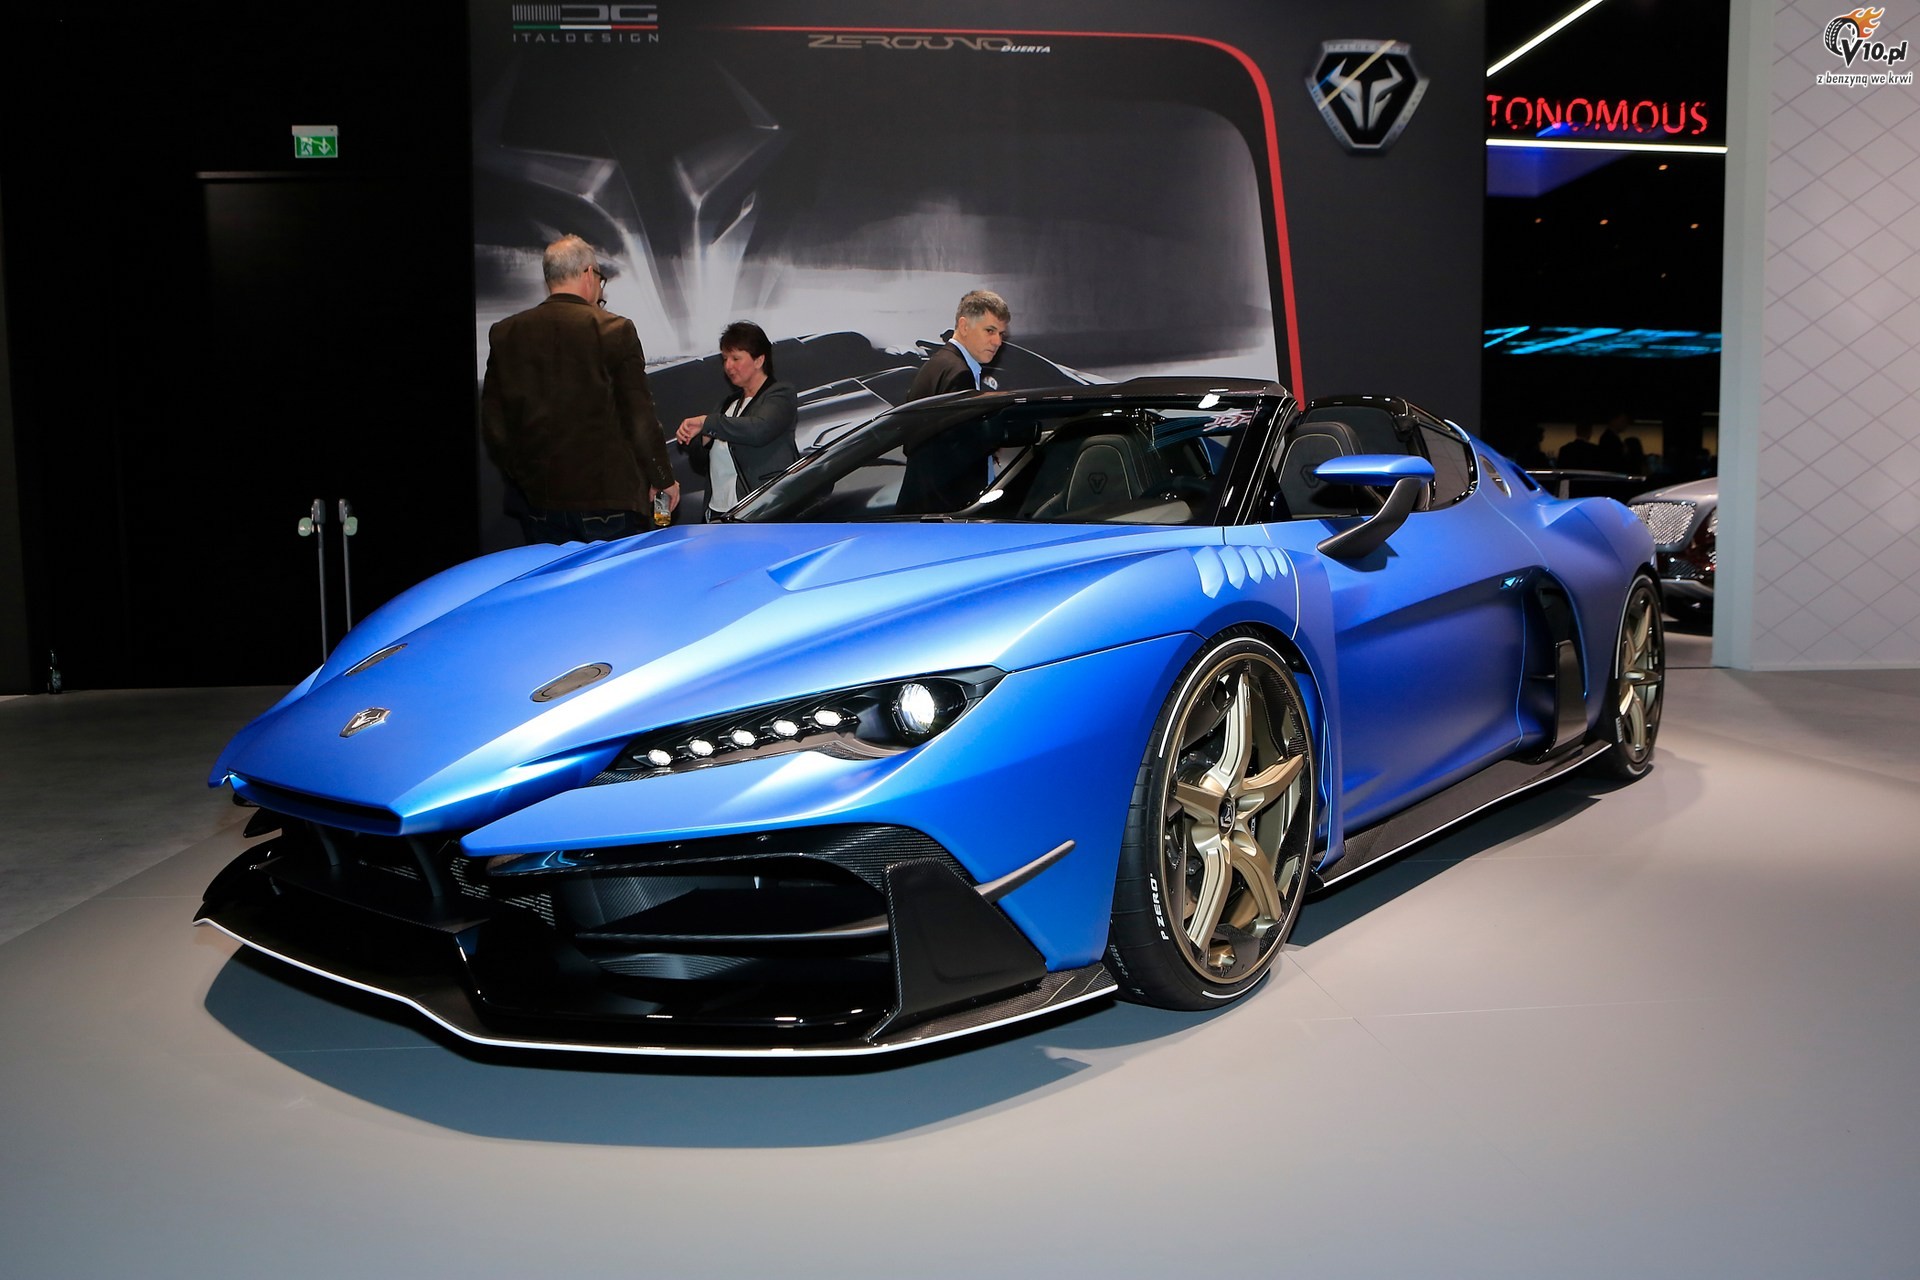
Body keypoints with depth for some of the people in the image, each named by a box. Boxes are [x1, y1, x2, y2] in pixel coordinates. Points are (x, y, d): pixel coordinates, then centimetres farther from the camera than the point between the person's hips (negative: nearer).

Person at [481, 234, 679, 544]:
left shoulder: (504, 333, 4)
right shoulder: (614, 330, -7)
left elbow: (492, 425, 6)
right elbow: (640, 417, -6)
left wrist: (518, 478, 18)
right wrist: (663, 479, 5)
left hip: (537, 500, 4)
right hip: (609, 495, -4)